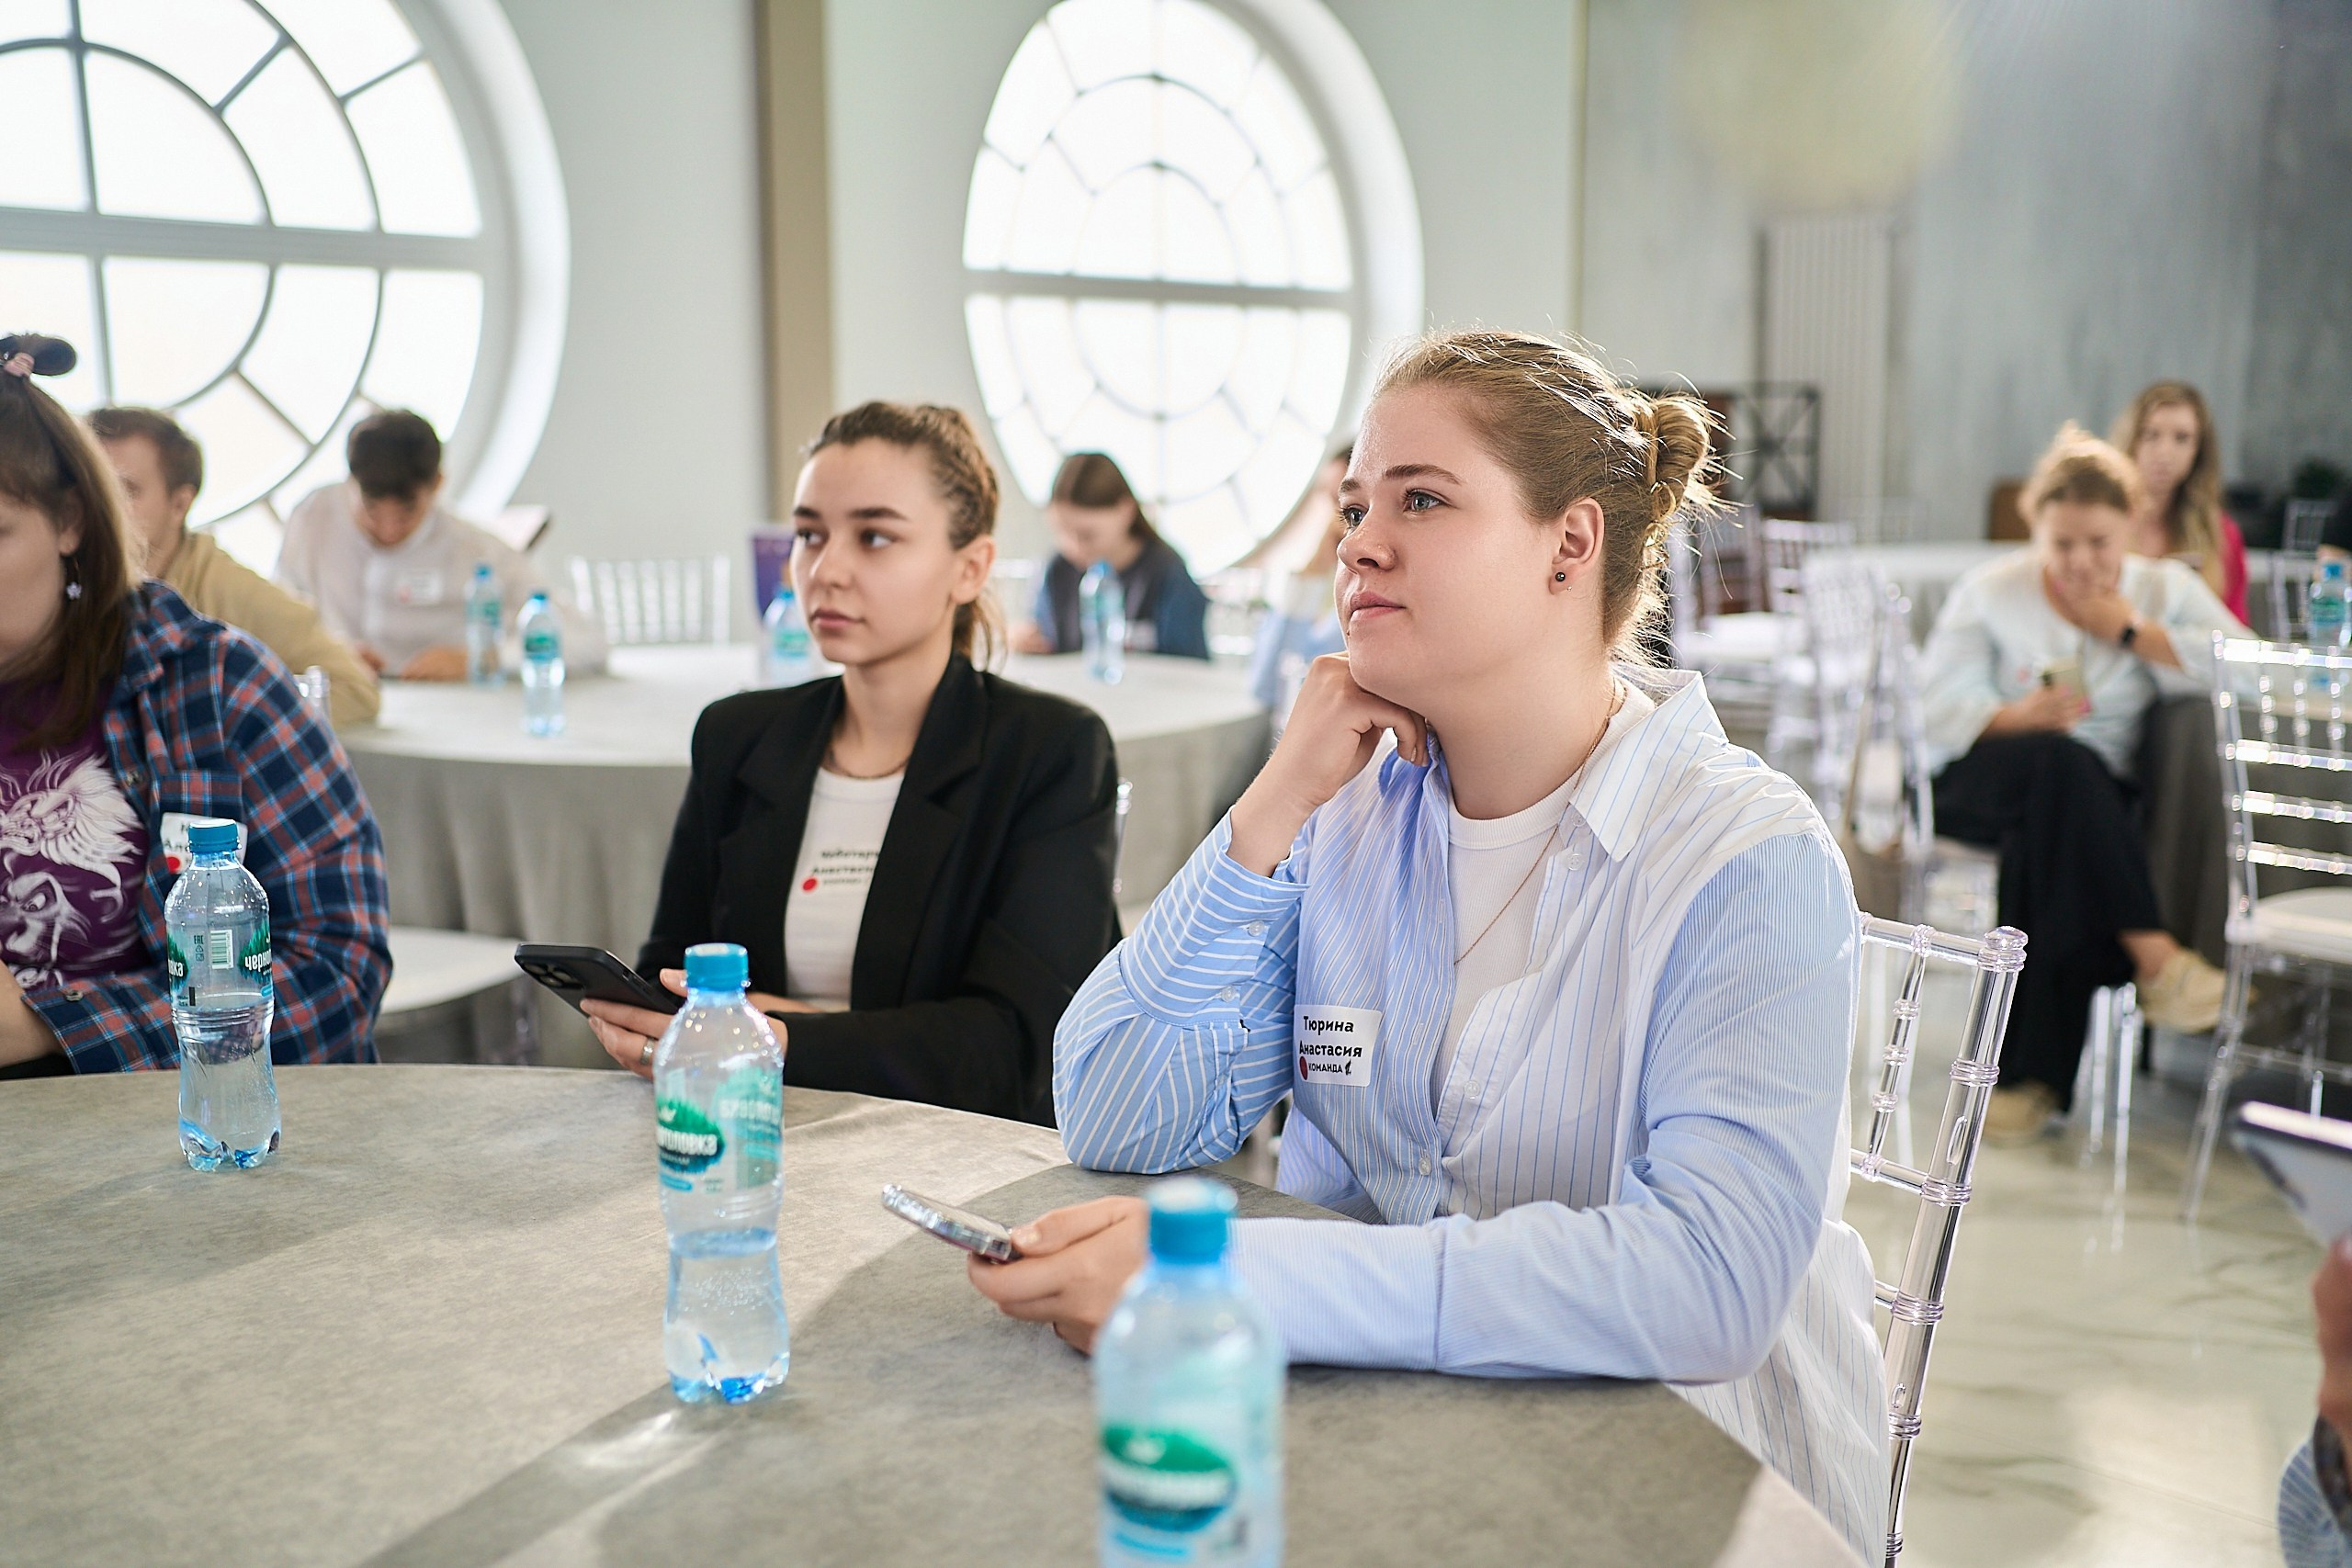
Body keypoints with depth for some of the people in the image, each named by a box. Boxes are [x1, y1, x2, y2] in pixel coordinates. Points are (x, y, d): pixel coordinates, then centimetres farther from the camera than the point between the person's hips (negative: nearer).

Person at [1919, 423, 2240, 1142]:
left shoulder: (2165, 588, 13)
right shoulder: (1987, 593, 9)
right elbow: (1937, 705, -3)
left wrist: (2131, 631, -6)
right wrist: (2017, 718, -22)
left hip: (2096, 799, 1)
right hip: (1978, 783, -1)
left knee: (2046, 848, -35)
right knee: (2060, 763, -36)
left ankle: (2032, 1075, -31)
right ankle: (2154, 958, -39)